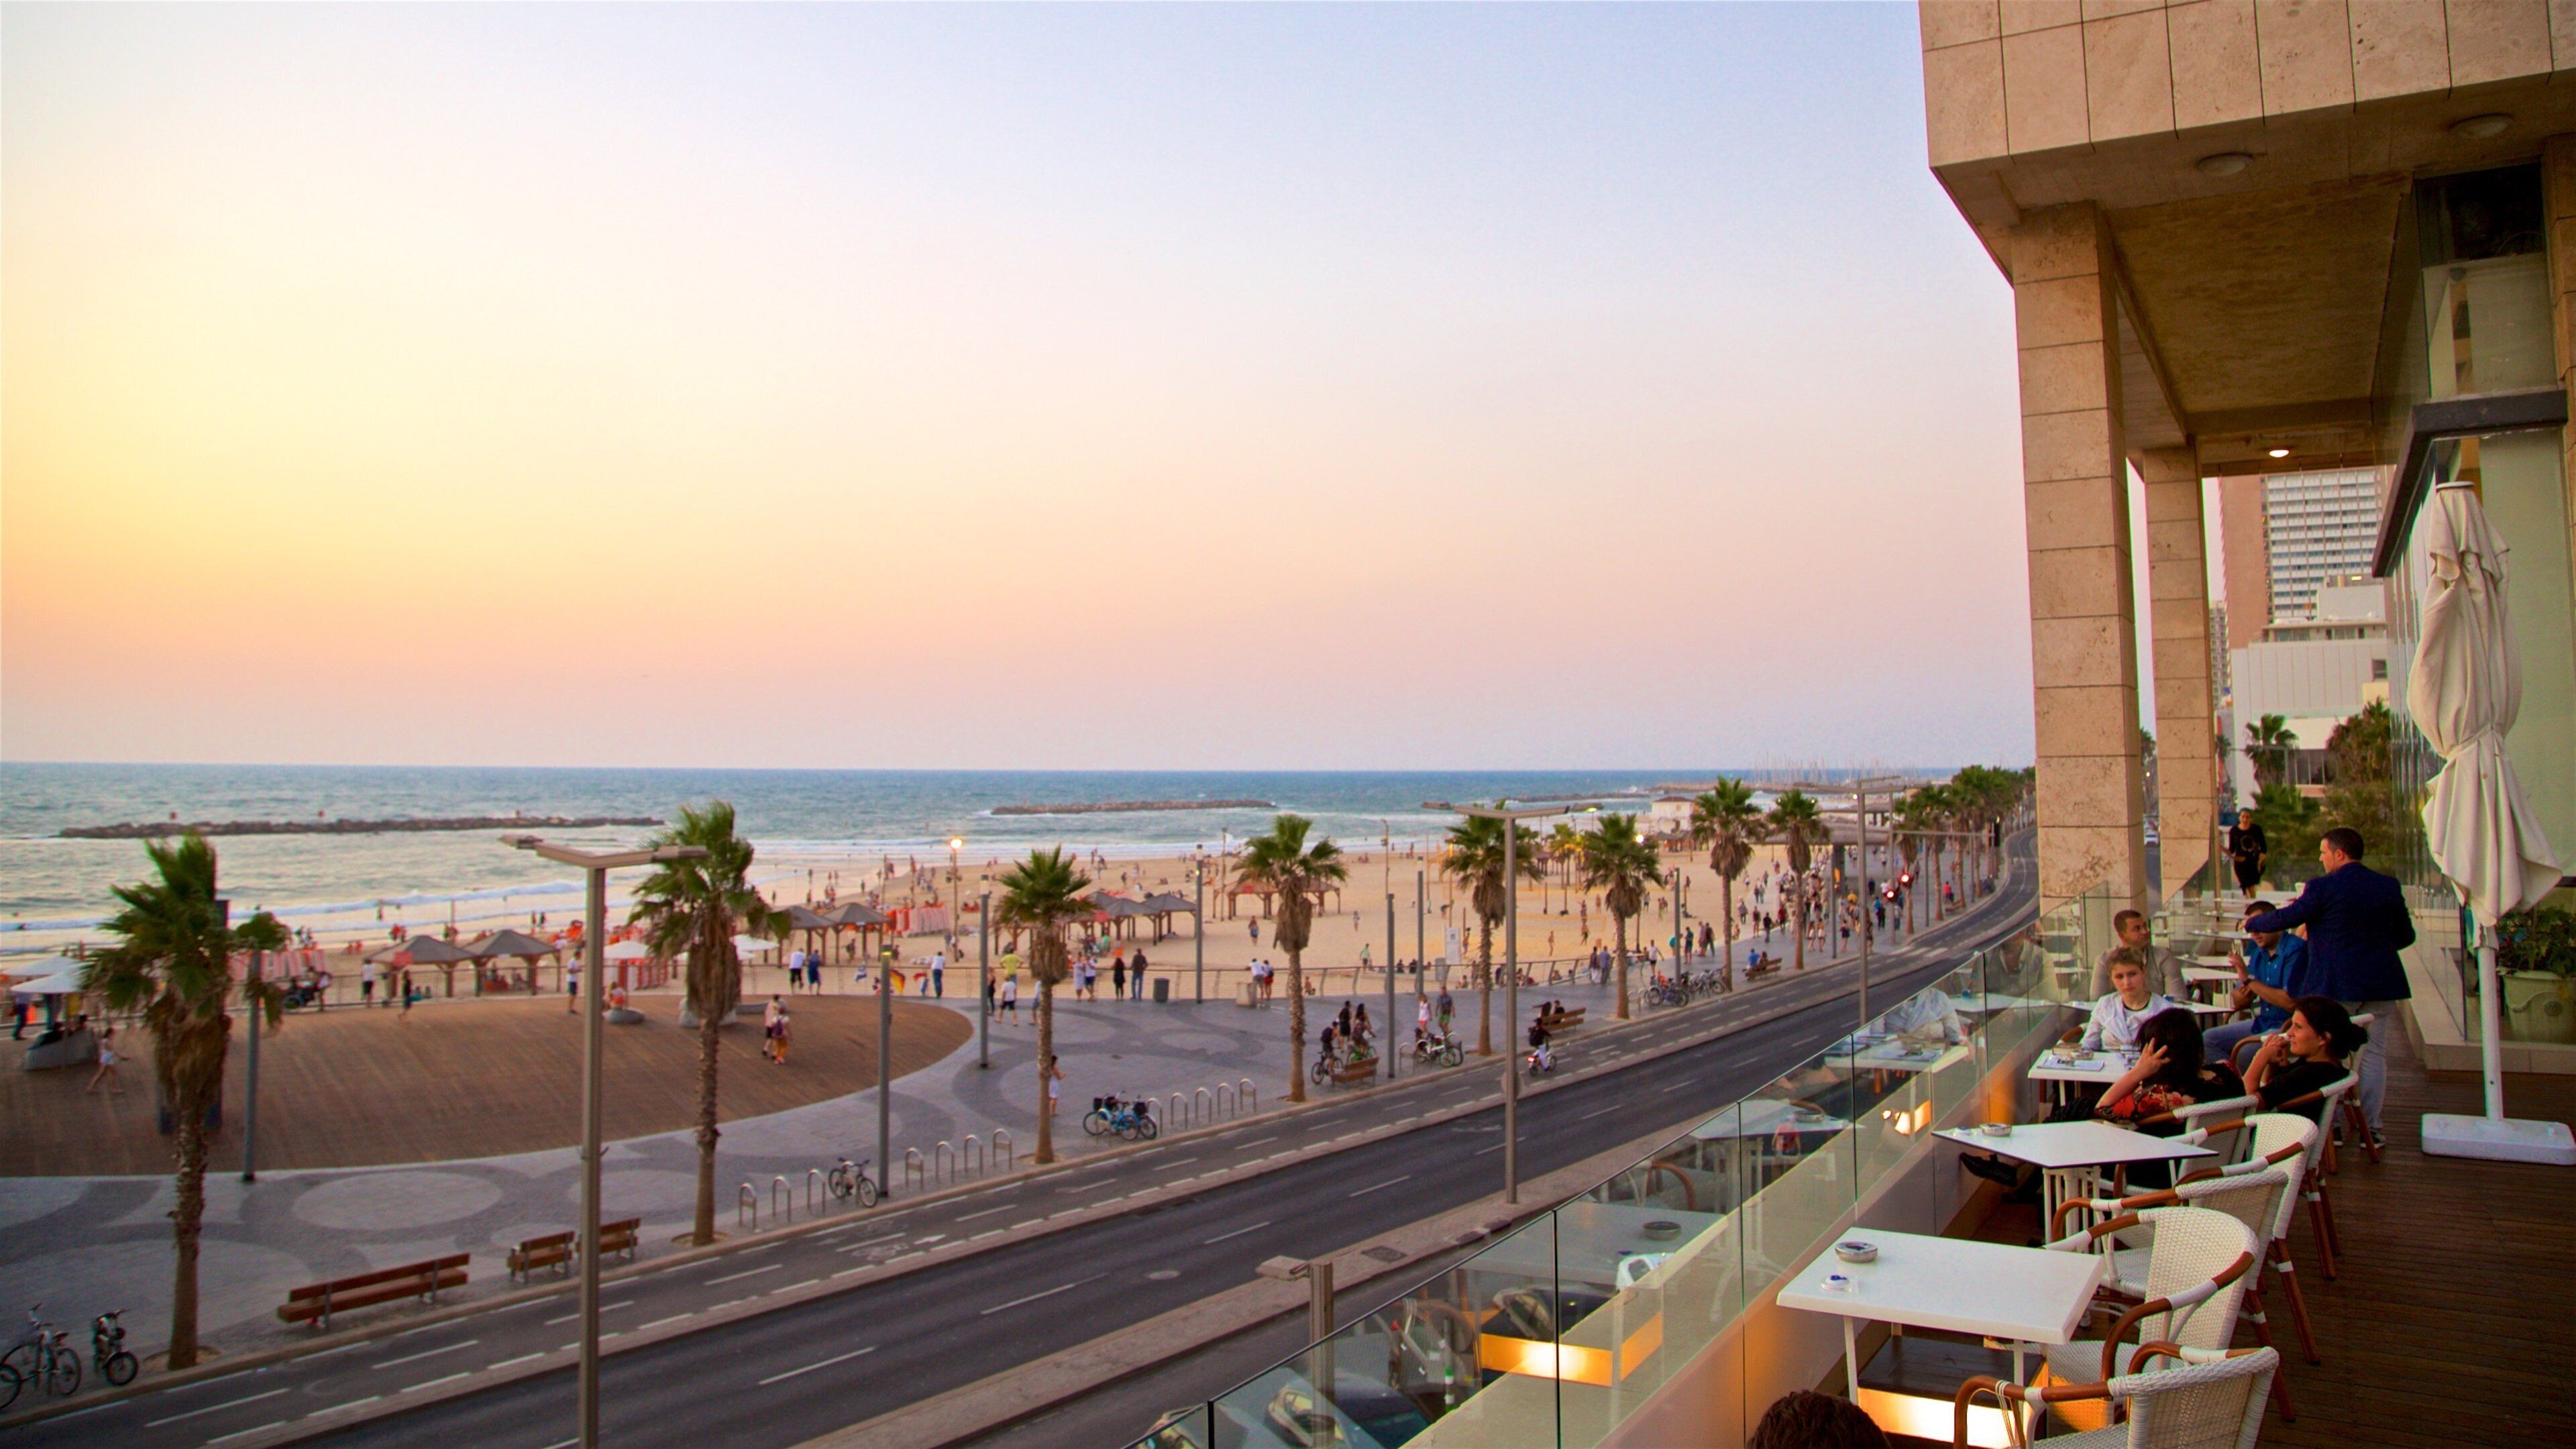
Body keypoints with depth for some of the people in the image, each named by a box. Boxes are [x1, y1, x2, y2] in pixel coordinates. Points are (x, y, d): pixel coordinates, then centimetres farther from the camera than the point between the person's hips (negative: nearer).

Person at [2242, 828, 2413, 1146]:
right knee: (2373, 1054, 9)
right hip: (2381, 984, 4)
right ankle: (2371, 1128, 10)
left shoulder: (2323, 888, -12)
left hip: (2335, 987, -4)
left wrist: (2252, 922, 13)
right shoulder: (2389, 886, 4)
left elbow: (2287, 918, -4)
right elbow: (2406, 935, 11)